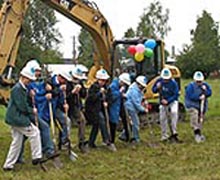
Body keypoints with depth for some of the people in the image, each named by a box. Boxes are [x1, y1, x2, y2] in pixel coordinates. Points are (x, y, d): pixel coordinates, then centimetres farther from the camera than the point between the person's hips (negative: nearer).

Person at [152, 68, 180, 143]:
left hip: (172, 102, -4)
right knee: (163, 119, 7)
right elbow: (153, 90, 1)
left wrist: (167, 101, -26)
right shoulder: (159, 81, -8)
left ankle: (174, 133, -28)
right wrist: (157, 88, -22)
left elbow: (176, 95, -17)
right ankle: (164, 136, 21)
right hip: (163, 103, 4)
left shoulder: (173, 83, -18)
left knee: (174, 113, -31)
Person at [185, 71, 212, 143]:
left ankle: (199, 134, 23)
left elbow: (209, 93, -2)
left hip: (202, 106, 6)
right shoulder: (191, 86, -14)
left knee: (200, 120, 12)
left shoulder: (205, 85, 2)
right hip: (192, 105, -5)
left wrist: (205, 90, -21)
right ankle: (197, 134, -19)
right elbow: (190, 96, -22)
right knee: (194, 119, -19)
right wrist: (199, 97, -25)